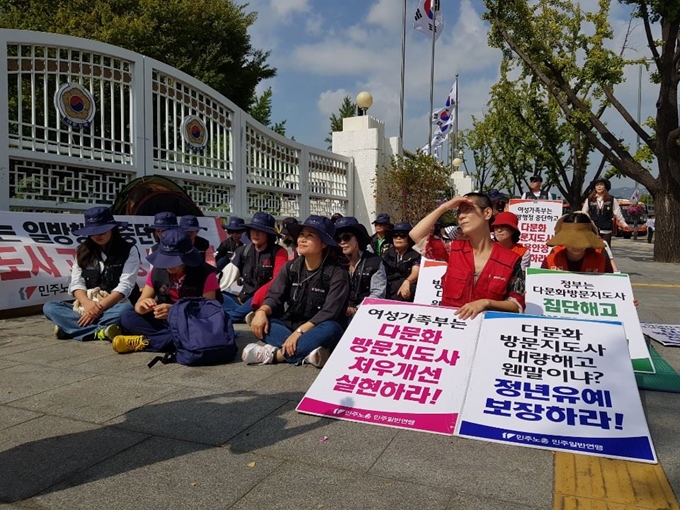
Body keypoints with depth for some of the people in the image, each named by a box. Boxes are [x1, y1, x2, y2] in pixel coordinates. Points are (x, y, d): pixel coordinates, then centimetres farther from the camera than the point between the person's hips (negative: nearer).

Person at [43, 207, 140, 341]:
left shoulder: (129, 250, -1)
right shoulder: (83, 251, 11)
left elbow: (125, 286, -11)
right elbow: (76, 283, 1)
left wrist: (100, 306, -23)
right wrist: (87, 303, -20)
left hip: (116, 307, -4)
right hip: (87, 307, 4)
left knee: (126, 310, -37)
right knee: (49, 307, -19)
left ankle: (71, 326, -30)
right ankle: (101, 331, -35)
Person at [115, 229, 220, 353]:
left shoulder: (205, 274, -15)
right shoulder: (157, 271, -1)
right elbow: (139, 305, 1)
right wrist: (142, 306, -26)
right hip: (166, 322, 4)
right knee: (128, 317, -15)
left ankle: (143, 342, -26)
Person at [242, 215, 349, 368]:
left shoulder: (337, 274, -13)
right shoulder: (290, 267, 1)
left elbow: (329, 312, -22)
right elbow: (274, 297, -5)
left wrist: (300, 331, -31)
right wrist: (261, 311, -27)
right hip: (291, 325, 4)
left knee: (331, 329, -36)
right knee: (261, 322, -21)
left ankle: (273, 354, -34)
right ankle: (306, 352, -37)